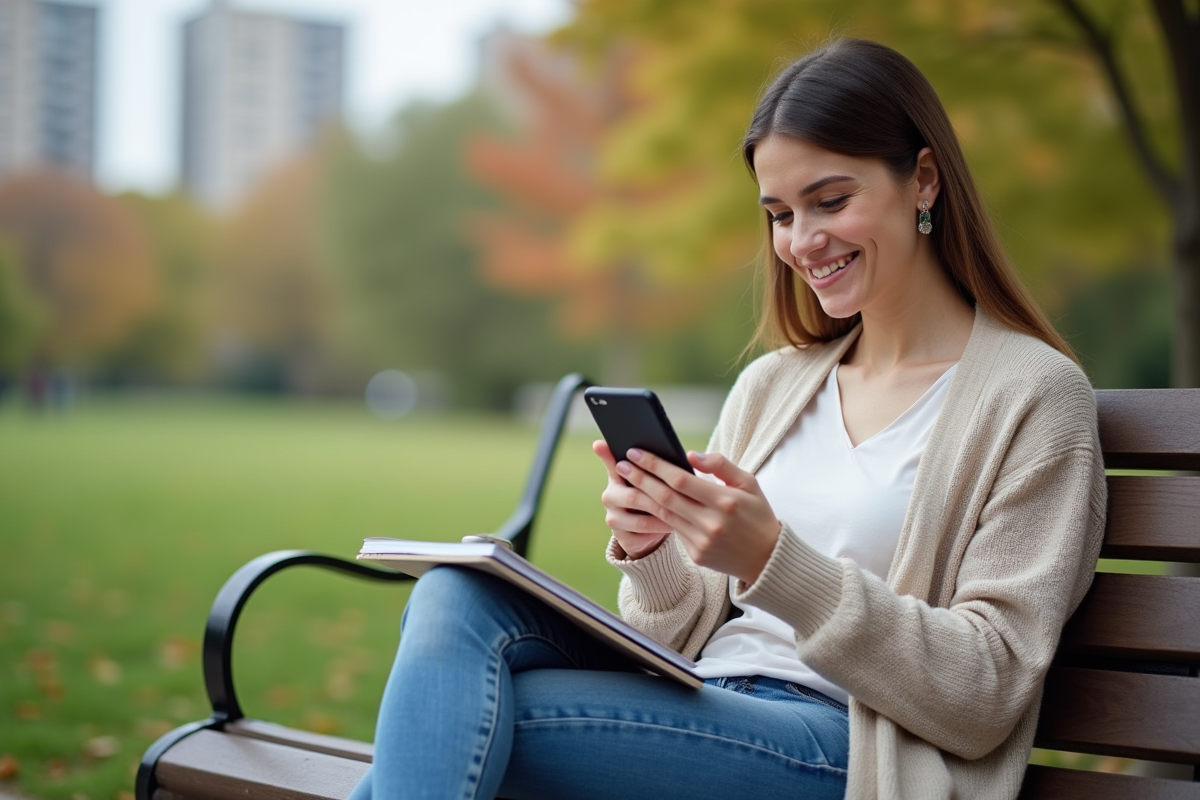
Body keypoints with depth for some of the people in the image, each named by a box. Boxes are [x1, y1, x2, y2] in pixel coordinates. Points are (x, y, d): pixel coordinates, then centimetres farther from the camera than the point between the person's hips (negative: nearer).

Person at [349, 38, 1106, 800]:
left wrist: (773, 561, -18)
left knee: (458, 720, -26)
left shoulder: (1034, 392, 0)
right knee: (459, 595, -22)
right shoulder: (771, 384, 17)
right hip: (698, 716, 6)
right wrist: (652, 556, -6)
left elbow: (986, 696, -8)